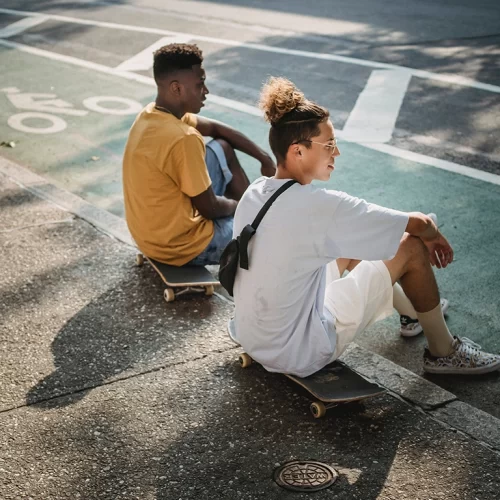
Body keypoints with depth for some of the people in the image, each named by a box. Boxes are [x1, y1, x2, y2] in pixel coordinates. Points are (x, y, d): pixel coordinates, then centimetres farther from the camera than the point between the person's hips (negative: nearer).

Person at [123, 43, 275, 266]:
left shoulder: (152, 114, -2)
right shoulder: (183, 139, -30)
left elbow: (216, 128, 12)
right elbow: (209, 208, -20)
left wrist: (264, 158, 8)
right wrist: (237, 206, 1)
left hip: (154, 229, 9)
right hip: (179, 244, -9)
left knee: (223, 148, 17)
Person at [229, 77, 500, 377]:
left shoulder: (254, 193, -2)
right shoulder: (322, 206, -26)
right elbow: (419, 224, -16)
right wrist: (435, 236, 9)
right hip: (299, 355, -8)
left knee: (353, 242, 21)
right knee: (411, 247, -2)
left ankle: (411, 310, 44)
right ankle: (443, 352, 19)